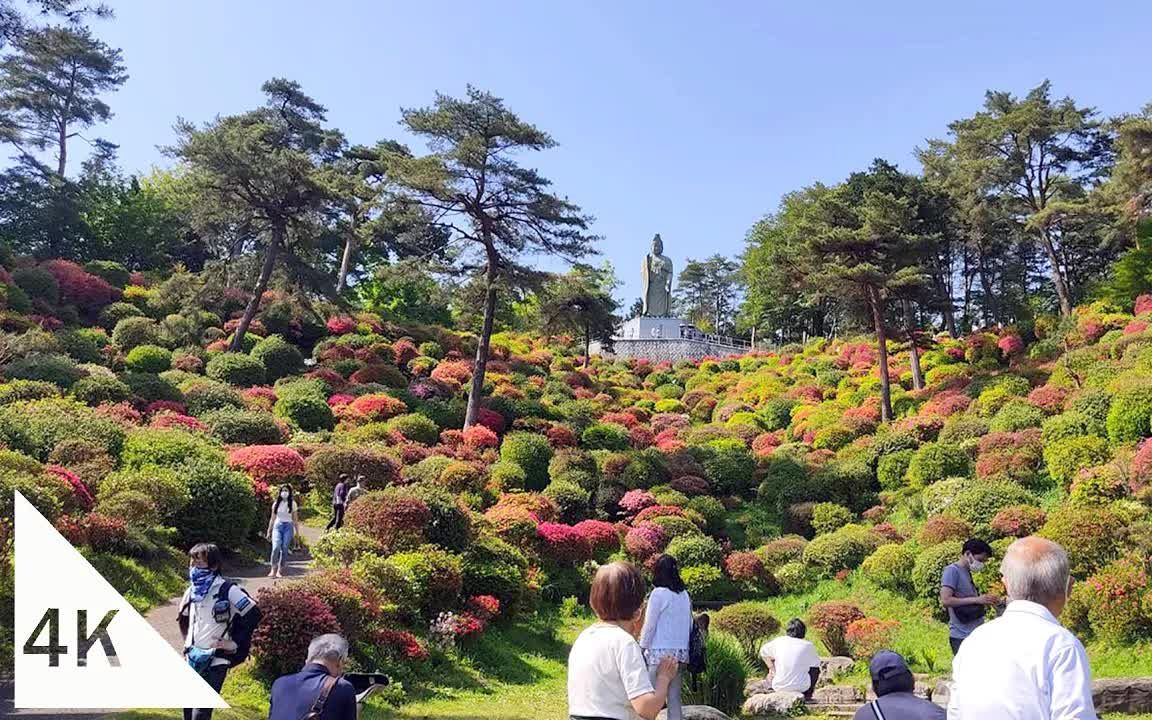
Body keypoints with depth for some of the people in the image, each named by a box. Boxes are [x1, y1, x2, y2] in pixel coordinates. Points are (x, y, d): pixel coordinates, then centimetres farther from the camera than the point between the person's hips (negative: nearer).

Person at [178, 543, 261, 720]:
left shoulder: (227, 590, -13)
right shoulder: (192, 591, 7)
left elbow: (254, 614, -12)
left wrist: (235, 642, -10)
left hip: (216, 661, -7)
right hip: (193, 659, 7)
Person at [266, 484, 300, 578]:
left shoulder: (293, 504, 6)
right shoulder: (276, 503, 9)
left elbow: (295, 519, 6)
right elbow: (272, 518, 14)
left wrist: (297, 532, 2)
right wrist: (269, 531, 12)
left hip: (288, 526, 0)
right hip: (277, 526, 1)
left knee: (284, 549, -4)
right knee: (276, 547, -18)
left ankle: (280, 571, 4)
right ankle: (273, 570, -15)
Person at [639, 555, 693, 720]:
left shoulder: (659, 593, -9)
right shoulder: (685, 595, 8)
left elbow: (649, 625, -8)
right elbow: (689, 626, 12)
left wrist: (643, 648, 0)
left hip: (661, 651, -6)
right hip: (680, 651, 6)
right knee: (674, 696, 11)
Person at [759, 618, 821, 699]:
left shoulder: (779, 642, -1)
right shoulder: (808, 646, -6)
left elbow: (763, 652, 14)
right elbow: (816, 663, 12)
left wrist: (773, 670, 15)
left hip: (779, 687, 1)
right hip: (801, 688, -1)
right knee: (815, 668, 24)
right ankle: (807, 694, 24)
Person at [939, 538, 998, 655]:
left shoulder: (967, 573, 16)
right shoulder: (952, 570, -9)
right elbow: (945, 600, -20)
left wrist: (985, 601, 7)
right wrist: (976, 599, -18)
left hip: (976, 635, 8)